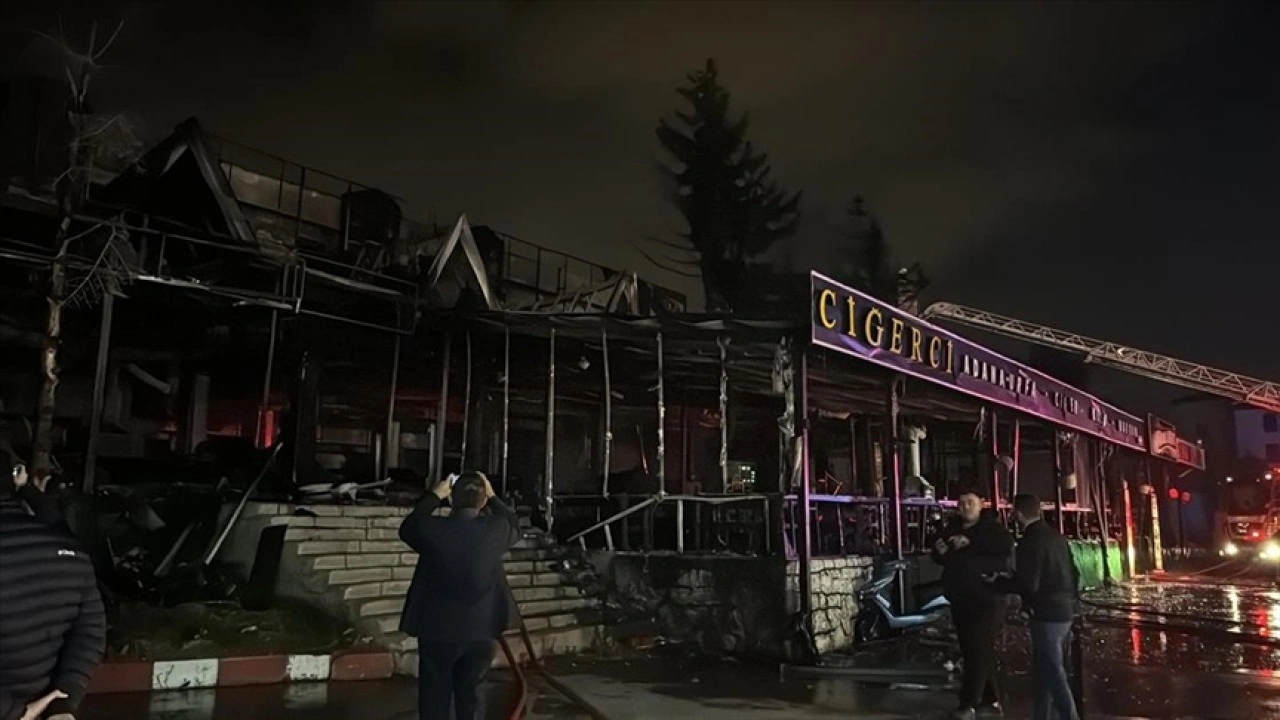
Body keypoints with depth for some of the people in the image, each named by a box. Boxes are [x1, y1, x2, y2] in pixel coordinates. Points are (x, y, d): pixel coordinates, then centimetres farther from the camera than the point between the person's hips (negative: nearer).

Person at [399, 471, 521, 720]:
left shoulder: (432, 529, -14)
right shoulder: (495, 530, -10)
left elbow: (407, 528, 10)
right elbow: (515, 527, 15)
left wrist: (434, 496, 12)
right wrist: (492, 497, 17)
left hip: (436, 630, -1)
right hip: (480, 631, 2)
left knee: (434, 699, 11)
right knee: (470, 698, 14)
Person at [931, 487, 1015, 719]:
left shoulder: (992, 528, -6)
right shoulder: (951, 529, 11)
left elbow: (1006, 544, -26)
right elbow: (939, 557, 16)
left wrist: (971, 542, -30)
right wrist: (940, 551, -8)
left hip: (987, 601, -7)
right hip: (961, 602, 7)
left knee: (979, 651, -11)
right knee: (971, 651, 12)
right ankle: (990, 700, 24)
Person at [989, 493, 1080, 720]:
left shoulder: (1030, 542, -17)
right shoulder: (1056, 536, 10)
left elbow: (1027, 584, -22)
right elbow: (1073, 573, 15)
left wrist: (997, 581, -9)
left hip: (1046, 615, -9)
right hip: (1064, 611, 9)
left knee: (1053, 674, -3)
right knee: (1044, 670, 17)